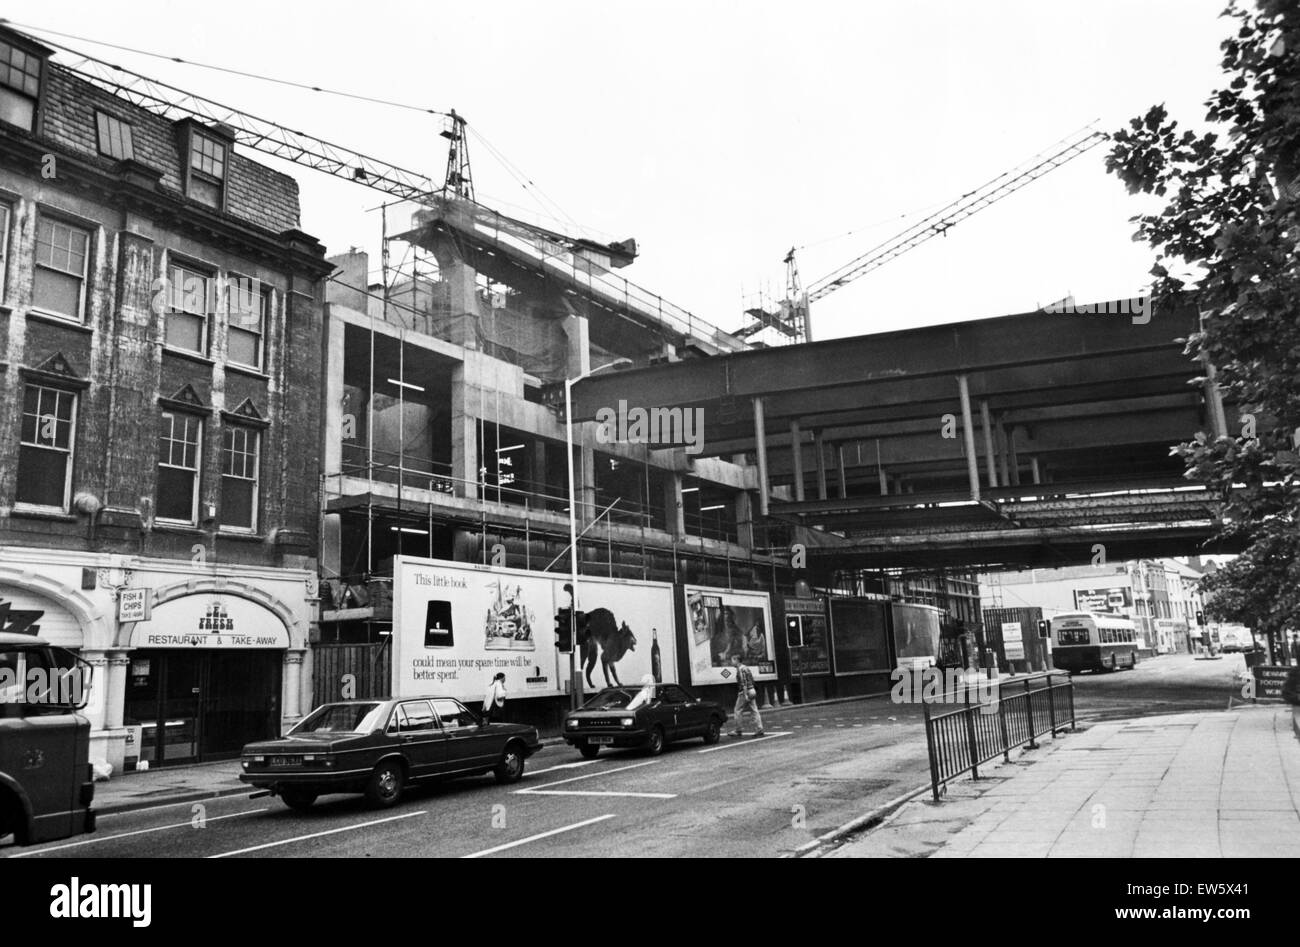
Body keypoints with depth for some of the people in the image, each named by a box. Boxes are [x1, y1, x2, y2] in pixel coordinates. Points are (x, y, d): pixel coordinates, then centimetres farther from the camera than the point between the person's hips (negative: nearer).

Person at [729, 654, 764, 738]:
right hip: (752, 691, 9)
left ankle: (739, 731, 5)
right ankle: (759, 730, 2)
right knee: (754, 711, 6)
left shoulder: (740, 670, -13)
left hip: (744, 692, -9)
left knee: (738, 711, 1)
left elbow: (743, 683, -20)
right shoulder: (746, 668, 17)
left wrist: (745, 695, -23)